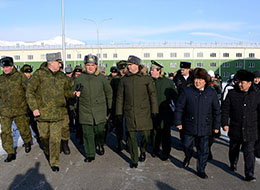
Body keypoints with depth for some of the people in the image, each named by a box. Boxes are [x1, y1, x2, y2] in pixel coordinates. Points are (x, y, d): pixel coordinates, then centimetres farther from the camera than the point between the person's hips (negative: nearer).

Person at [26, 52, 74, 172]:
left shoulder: (61, 76, 9)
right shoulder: (39, 74, -4)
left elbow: (66, 91, 19)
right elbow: (30, 92, -5)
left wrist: (74, 93, -3)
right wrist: (34, 108, -12)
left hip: (58, 113, 2)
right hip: (42, 112, -2)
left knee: (56, 138, -2)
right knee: (44, 135, 13)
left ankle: (54, 162, 10)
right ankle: (47, 150, 45)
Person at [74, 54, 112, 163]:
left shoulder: (101, 78, 2)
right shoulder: (79, 78, 4)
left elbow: (109, 93, 10)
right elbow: (74, 93, 16)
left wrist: (109, 108, 10)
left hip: (100, 110, -1)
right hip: (85, 110, 1)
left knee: (100, 131, 2)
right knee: (87, 133, 2)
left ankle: (100, 145, 34)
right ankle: (90, 154, 18)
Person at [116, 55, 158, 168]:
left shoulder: (146, 79, 3)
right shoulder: (124, 80, 8)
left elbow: (152, 95, 5)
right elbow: (120, 97, 11)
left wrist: (154, 110, 1)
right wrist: (119, 112, 7)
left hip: (144, 112, -1)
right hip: (129, 112, 2)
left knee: (145, 134, -1)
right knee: (131, 136, 3)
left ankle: (143, 151, 31)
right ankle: (134, 160, 17)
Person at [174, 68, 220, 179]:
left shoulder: (211, 93, -2)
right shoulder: (187, 91, -6)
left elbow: (217, 110, 6)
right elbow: (179, 107, 0)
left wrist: (216, 126, 6)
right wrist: (178, 122, -1)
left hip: (205, 127, 1)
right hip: (189, 126, 0)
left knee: (204, 151, 6)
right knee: (187, 146, 14)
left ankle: (201, 170, 24)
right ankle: (188, 158, 47)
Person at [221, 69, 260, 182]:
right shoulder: (232, 93, -3)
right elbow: (225, 109, 0)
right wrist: (225, 123, -6)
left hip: (250, 131, -1)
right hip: (235, 129, 1)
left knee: (249, 152, -3)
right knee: (234, 149, 19)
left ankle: (249, 174, 4)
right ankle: (233, 164, 43)